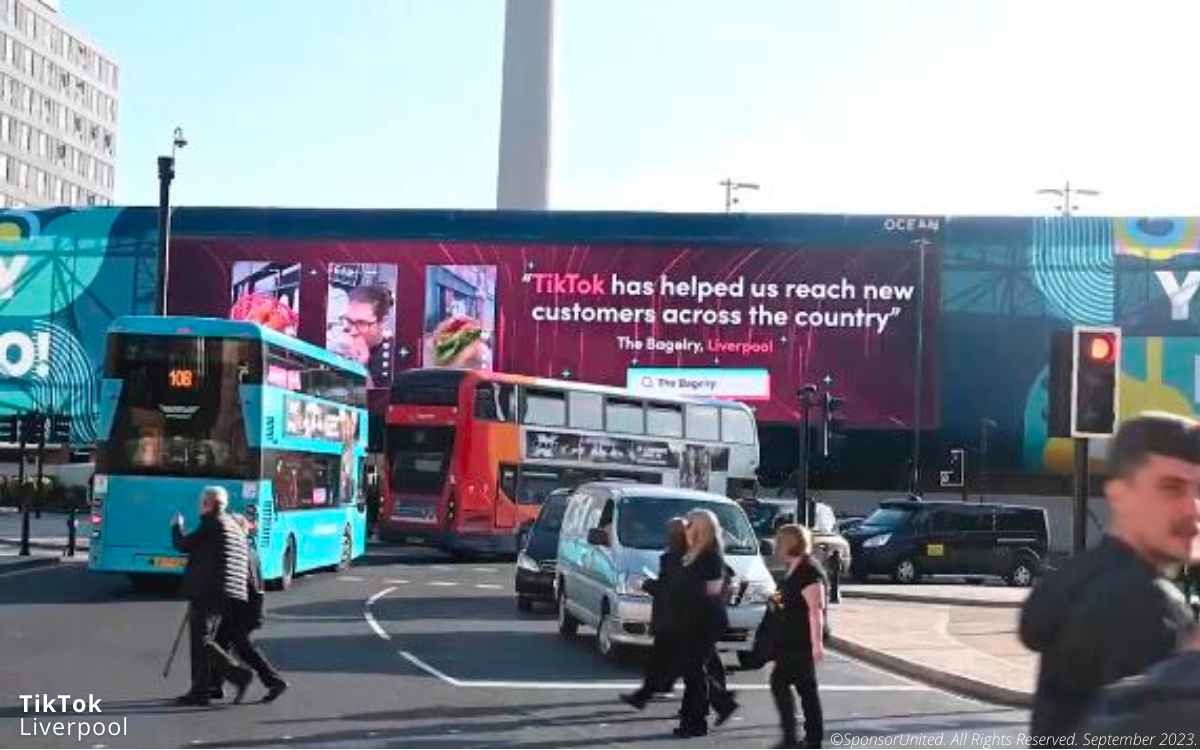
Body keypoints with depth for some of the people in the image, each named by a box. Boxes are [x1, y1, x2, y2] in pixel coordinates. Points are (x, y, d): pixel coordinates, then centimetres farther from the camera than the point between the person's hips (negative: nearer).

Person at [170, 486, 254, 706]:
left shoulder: (212, 524, -8)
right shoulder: (235, 528, 20)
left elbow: (183, 545, -5)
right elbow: (246, 568, 20)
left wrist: (176, 527, 13)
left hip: (207, 593, -9)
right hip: (226, 595, 9)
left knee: (201, 640, -10)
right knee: (202, 641, 13)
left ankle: (238, 673, -21)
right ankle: (199, 690, 12)